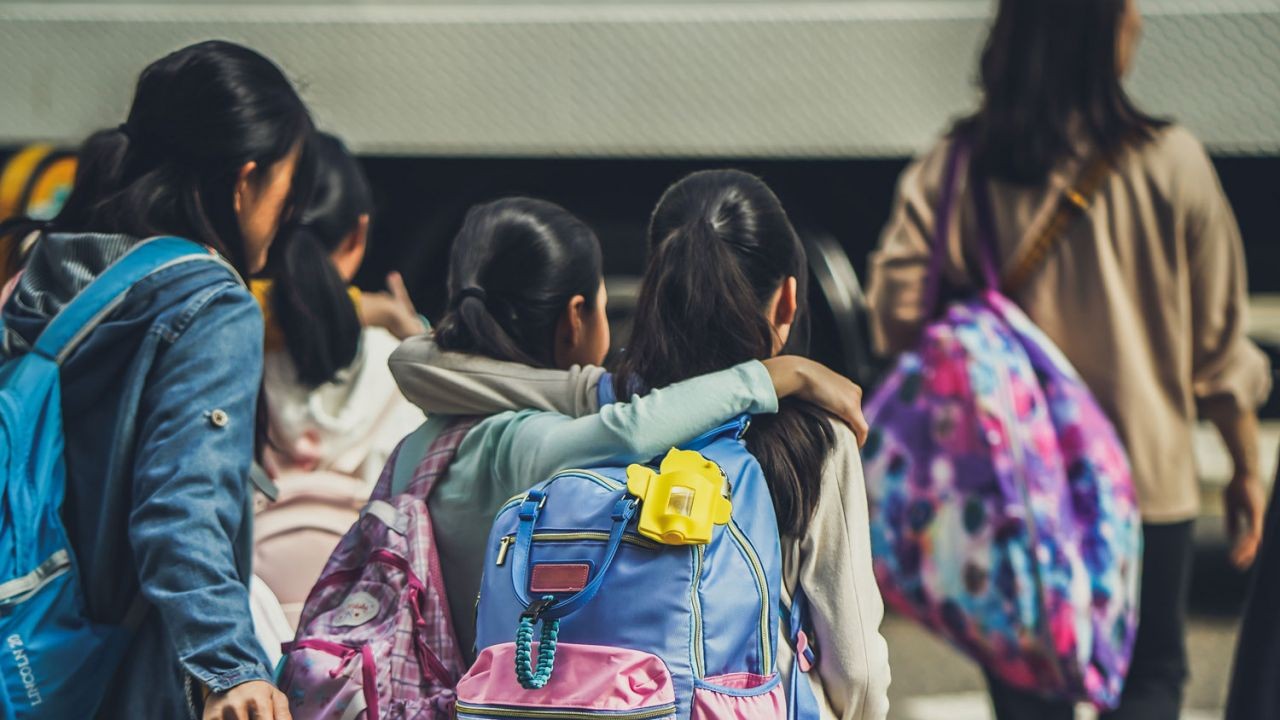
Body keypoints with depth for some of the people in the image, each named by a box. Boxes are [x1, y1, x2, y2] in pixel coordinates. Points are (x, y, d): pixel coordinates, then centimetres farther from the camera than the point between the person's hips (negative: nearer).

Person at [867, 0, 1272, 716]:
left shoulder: (947, 170, -7)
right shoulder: (1168, 165, -11)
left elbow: (899, 323, -9)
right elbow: (1219, 341, -4)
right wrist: (1247, 468, 8)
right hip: (1144, 477, -2)